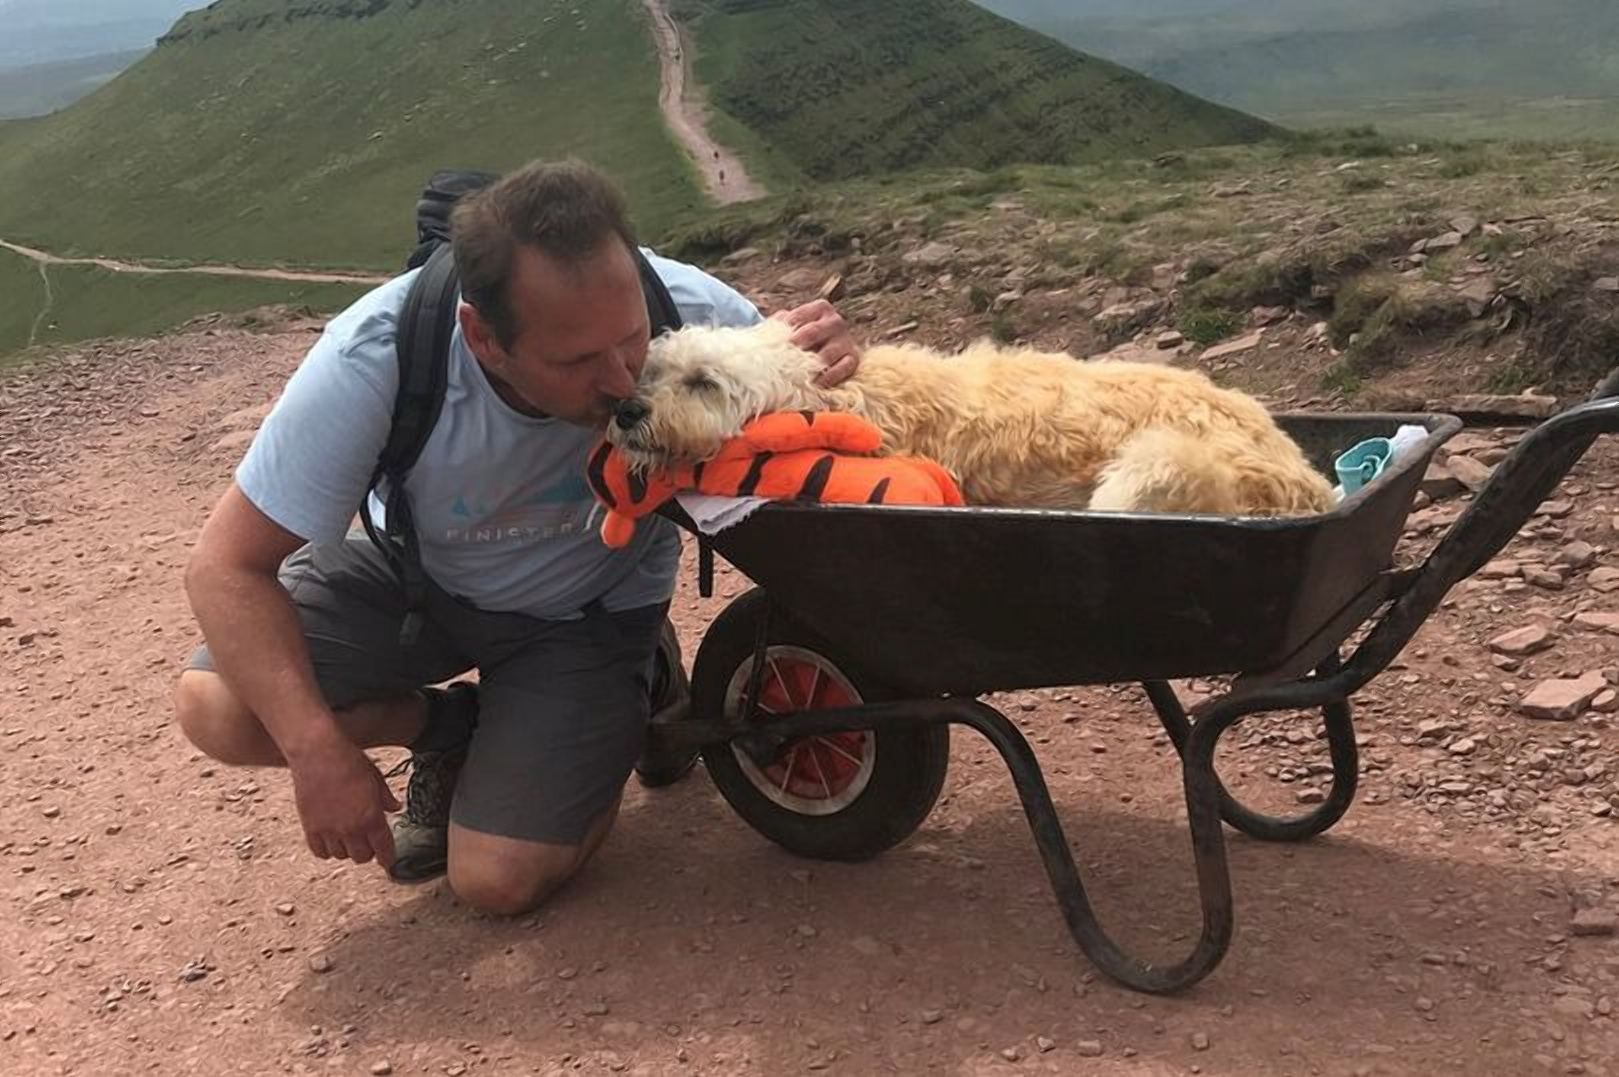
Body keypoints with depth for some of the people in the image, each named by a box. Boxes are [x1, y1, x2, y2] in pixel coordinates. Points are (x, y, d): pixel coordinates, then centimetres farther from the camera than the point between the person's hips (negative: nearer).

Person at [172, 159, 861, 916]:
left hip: (594, 607, 0)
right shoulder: (372, 361, -35)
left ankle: (638, 683, 17)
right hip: (416, 578, 1)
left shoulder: (690, 313, -33)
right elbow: (229, 567, -26)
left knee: (499, 880, -9)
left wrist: (817, 365, -37)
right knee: (215, 708, -21)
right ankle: (447, 727, 9)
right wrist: (318, 753, -35)